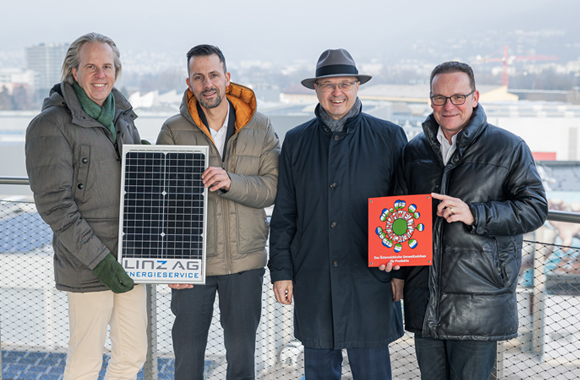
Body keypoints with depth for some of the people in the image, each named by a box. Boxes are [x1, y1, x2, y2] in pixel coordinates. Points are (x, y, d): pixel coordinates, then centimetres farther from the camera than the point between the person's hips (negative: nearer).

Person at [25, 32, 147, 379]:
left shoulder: (123, 116, 12)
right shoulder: (52, 124, -10)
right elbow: (53, 204, -15)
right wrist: (99, 260, -19)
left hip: (130, 260, 7)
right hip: (87, 267, -6)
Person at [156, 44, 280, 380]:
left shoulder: (260, 127, 3)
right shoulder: (173, 131, -1)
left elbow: (273, 188, -4)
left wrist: (230, 182, -22)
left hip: (245, 259, 1)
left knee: (242, 353, 12)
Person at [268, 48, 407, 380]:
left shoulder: (390, 138, 1)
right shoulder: (296, 142, 8)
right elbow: (284, 214, 10)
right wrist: (281, 271, 5)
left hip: (370, 282, -2)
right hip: (313, 283, 3)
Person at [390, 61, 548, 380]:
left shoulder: (509, 148, -1)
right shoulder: (415, 150, 12)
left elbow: (534, 207, -6)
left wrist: (474, 214, -19)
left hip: (479, 303, -4)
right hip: (425, 303, 4)